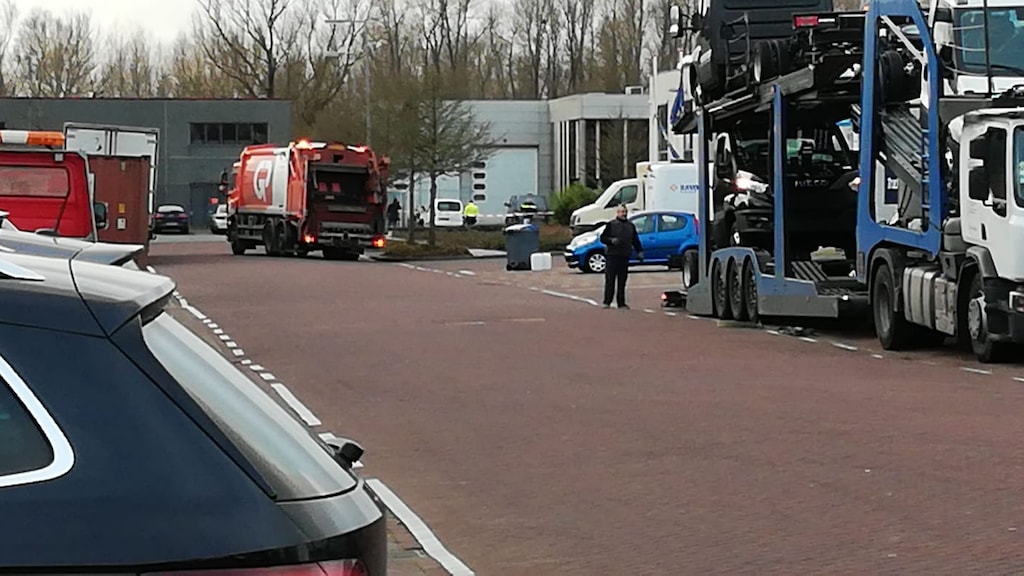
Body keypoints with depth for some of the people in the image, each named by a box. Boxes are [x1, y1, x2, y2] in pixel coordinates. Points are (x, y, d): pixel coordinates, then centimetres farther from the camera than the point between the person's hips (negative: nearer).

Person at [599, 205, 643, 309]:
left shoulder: (630, 226, 16)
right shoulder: (611, 225, 4)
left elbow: (635, 240, 20)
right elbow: (603, 238, 2)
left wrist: (640, 251, 10)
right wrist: (611, 240, -15)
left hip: (624, 256, 4)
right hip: (612, 256, -4)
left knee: (622, 281, 4)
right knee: (610, 280, -5)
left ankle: (621, 303, 7)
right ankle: (607, 302, -1)